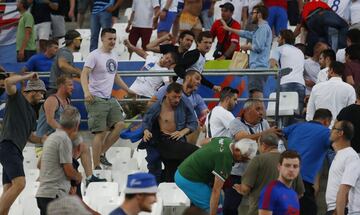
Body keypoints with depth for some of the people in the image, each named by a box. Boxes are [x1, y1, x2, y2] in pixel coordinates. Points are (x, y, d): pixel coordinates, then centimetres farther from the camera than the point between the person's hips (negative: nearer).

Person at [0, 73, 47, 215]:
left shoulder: (31, 112, 27)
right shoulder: (16, 97, 4)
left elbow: (29, 136, 31)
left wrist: (41, 139, 11)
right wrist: (27, 77, -5)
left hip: (16, 151, 10)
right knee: (19, 183, -23)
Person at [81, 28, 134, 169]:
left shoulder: (113, 56, 16)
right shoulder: (95, 55, -9)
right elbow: (84, 74, -18)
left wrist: (128, 90, 31)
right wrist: (86, 92, -33)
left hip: (109, 99, 8)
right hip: (96, 99, -8)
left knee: (119, 124, -5)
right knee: (101, 132, -9)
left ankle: (101, 154, 8)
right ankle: (96, 166, -3)